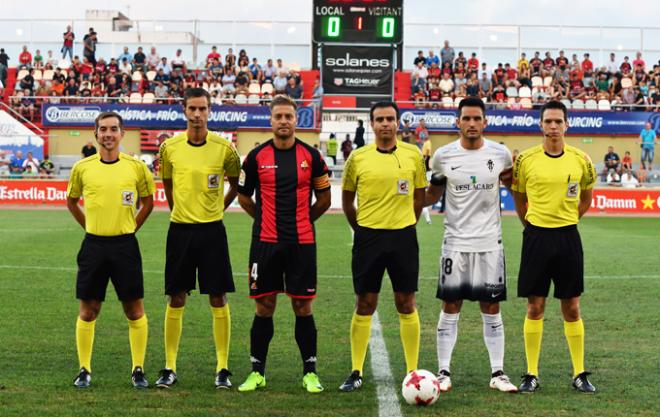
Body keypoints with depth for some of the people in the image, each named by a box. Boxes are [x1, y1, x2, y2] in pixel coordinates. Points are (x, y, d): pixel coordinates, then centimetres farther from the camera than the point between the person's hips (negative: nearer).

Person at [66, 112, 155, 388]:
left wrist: (131, 228, 7)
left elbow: (148, 202, 13)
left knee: (134, 310, 2)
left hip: (125, 244, -1)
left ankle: (138, 370, 12)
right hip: (93, 245, 1)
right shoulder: (82, 168, 1)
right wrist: (90, 226, 9)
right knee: (88, 310, 4)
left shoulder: (136, 167, -1)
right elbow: (71, 202, 17)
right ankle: (84, 370, 15)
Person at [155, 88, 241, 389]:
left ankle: (222, 368, 9)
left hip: (212, 231, -1)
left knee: (218, 300, 1)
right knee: (176, 300, 5)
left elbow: (236, 183, 12)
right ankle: (169, 368, 13)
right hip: (180, 230, 1)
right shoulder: (170, 147, 0)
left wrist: (218, 208, 9)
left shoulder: (224, 147, -4)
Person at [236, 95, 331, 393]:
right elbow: (244, 197, 12)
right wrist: (267, 220, 10)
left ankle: (310, 373, 12)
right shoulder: (257, 156, 1)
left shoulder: (310, 155, 2)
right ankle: (257, 373, 14)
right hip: (265, 242, 0)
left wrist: (302, 220, 9)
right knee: (263, 307, 4)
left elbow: (324, 199, 11)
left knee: (303, 307, 3)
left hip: (302, 242, 0)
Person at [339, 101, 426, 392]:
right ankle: (356, 372, 11)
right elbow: (347, 199, 10)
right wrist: (361, 229, 8)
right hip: (368, 236, 0)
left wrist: (405, 225, 10)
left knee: (406, 305, 4)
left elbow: (419, 196, 12)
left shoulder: (413, 155, 1)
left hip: (403, 237, 0)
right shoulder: (358, 157, 0)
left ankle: (413, 372, 12)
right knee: (364, 305, 3)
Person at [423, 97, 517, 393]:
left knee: (491, 307, 5)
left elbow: (514, 185, 16)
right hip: (455, 242, -1)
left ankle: (497, 373, 12)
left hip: (489, 242, 1)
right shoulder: (443, 156, -2)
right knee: (450, 306, 2)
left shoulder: (500, 154, -1)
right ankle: (443, 371, 11)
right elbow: (433, 195, 11)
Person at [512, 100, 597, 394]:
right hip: (536, 236, -1)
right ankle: (531, 375, 11)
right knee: (534, 307, 3)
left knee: (571, 308, 5)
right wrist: (530, 224, 7)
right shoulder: (526, 159, -2)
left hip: (567, 237, 1)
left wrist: (567, 220, 9)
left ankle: (579, 374, 14)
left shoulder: (580, 160, 0)